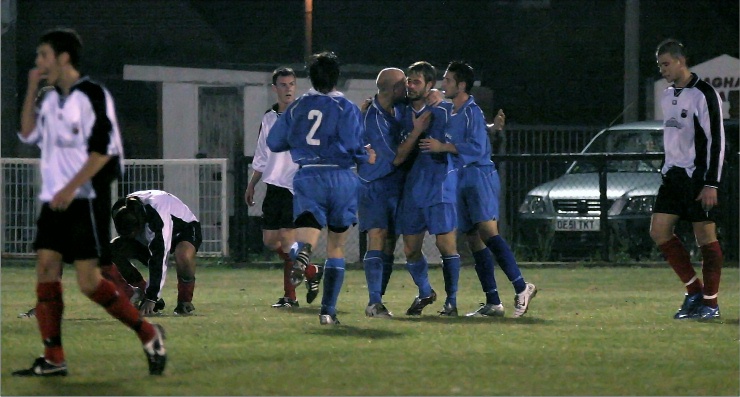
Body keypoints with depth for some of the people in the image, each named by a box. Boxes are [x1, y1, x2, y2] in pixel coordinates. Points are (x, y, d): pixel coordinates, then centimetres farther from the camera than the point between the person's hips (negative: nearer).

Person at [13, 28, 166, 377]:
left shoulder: (91, 95, -11)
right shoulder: (52, 99, 14)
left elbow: (102, 150, -16)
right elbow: (28, 134, 20)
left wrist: (71, 189, -21)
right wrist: (31, 90, 11)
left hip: (86, 200, -8)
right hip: (54, 200, 8)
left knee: (88, 281, -12)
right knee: (46, 269, -1)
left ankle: (148, 334, 3)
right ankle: (53, 360, 0)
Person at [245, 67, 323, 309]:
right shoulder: (269, 118, 14)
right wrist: (251, 185, 23)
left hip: (297, 186, -7)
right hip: (274, 186, 7)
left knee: (287, 239, -11)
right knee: (270, 240, 4)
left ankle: (289, 295, 3)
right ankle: (311, 272, 18)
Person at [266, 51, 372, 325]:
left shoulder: (297, 107, 8)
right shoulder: (346, 108, -2)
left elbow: (274, 142, 13)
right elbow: (352, 145, -11)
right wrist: (365, 157, 10)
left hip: (307, 177, 1)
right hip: (340, 178, -1)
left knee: (305, 238, -10)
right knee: (336, 246, 12)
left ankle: (301, 255, -50)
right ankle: (328, 310, 10)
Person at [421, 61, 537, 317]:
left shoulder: (471, 112, -9)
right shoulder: (451, 113, 18)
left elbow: (477, 147, -19)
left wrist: (442, 147, -20)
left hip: (480, 177, -9)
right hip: (462, 181, 9)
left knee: (488, 232, -20)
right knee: (474, 240, 5)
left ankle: (521, 287, -23)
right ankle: (493, 303, 5)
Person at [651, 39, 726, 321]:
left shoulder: (703, 95, -12)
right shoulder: (668, 96, 14)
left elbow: (716, 141, -15)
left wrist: (711, 184, -18)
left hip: (698, 178, -8)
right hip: (674, 176, 8)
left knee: (706, 237, -4)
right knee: (659, 231, 1)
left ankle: (710, 303, 2)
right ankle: (694, 292, 9)